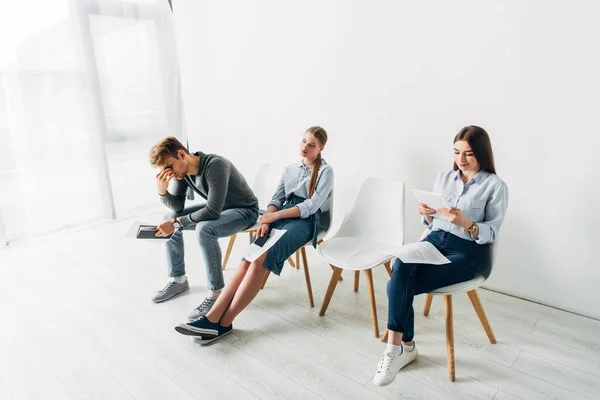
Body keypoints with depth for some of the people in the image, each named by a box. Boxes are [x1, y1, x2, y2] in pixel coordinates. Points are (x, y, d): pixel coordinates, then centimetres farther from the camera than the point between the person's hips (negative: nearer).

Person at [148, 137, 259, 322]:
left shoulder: (215, 165, -32)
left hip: (245, 210, -8)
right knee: (169, 219, 2)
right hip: (217, 208, 9)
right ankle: (178, 279, 15)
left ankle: (216, 293, -19)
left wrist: (177, 222, -26)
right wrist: (162, 190, -21)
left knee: (204, 229, -34)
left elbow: (213, 211, -33)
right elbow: (178, 206, -1)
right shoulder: (182, 169, -8)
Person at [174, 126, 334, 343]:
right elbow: (277, 199, 15)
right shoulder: (289, 169, 22)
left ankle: (223, 323, -27)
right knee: (248, 259, -22)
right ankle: (212, 317, -30)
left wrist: (274, 216, -15)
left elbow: (311, 205, -8)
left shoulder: (325, 171, 4)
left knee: (260, 260, -29)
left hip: (305, 221, -5)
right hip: (281, 216, 5)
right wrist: (266, 221, -7)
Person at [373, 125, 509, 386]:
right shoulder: (444, 178, 11)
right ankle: (404, 346, -14)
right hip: (435, 239, 5)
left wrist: (465, 222, -25)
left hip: (467, 251, -4)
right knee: (400, 268, -29)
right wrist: (427, 215, -8)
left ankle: (398, 347, -3)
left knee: (400, 284, -24)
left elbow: (490, 233, -6)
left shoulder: (495, 186, -3)